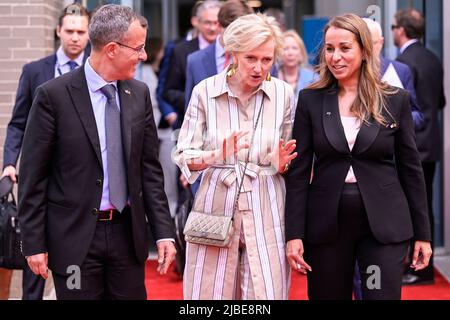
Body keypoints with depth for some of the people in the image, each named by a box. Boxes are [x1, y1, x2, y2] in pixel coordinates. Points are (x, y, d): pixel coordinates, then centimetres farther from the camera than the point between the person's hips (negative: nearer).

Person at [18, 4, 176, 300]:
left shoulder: (140, 94, 6)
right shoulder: (54, 95, -9)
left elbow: (150, 168, 9)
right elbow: (33, 174, -6)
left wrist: (164, 231, 3)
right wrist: (34, 243, -7)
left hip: (128, 233, 4)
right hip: (74, 235, -4)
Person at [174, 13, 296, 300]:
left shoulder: (283, 93, 1)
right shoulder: (205, 91, -4)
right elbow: (183, 156, -3)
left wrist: (281, 164, -11)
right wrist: (216, 156, -22)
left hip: (266, 209, 1)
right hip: (217, 204, -1)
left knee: (267, 291, -2)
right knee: (210, 293, 3)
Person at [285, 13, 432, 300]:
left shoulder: (396, 100, 1)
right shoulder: (311, 100, 2)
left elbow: (410, 168, 4)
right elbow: (299, 170, 1)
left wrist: (422, 233, 2)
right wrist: (294, 234, -6)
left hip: (384, 225, -1)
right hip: (326, 224, 1)